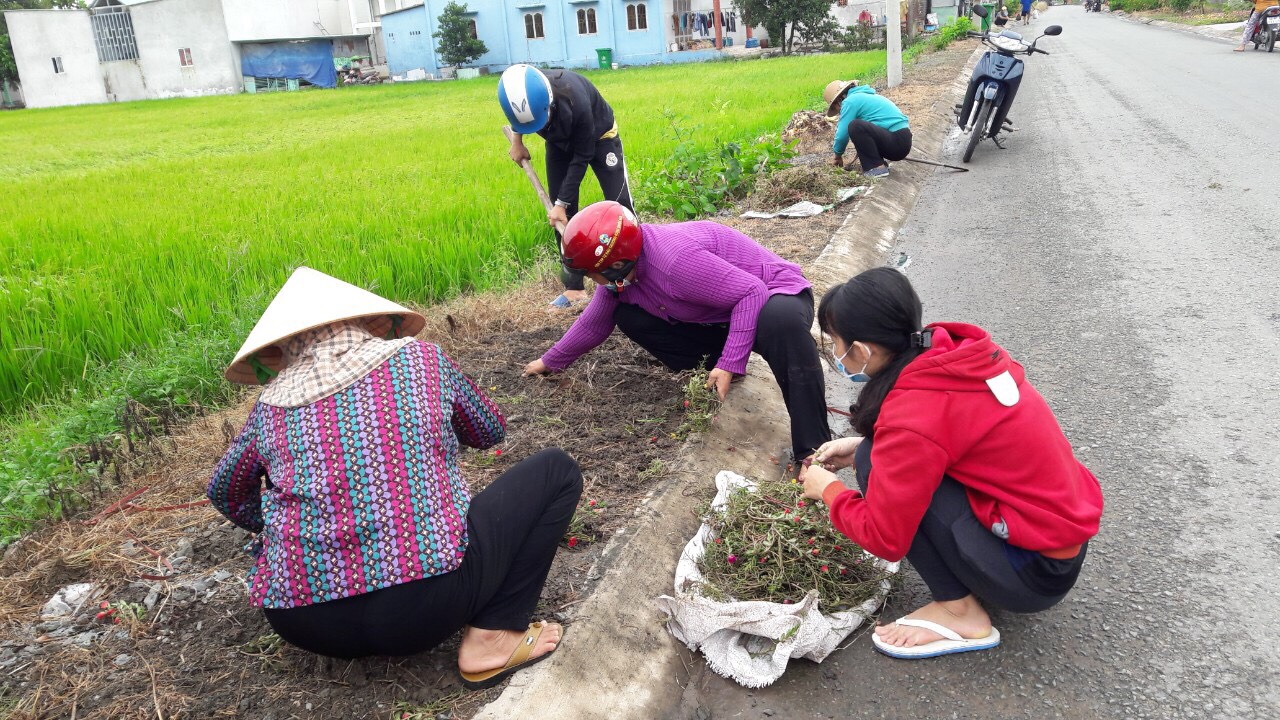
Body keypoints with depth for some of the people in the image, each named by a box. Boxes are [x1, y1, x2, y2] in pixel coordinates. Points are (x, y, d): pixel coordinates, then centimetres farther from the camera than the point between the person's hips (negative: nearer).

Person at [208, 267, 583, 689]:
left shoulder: (271, 406, 10)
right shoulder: (421, 359, 4)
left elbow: (225, 494, 28)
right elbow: (492, 432, 20)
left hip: (304, 626, 5)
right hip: (424, 605, -4)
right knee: (556, 470, 11)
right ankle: (491, 637, 1)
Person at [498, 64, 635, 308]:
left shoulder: (576, 102, -42)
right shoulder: (522, 94, -30)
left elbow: (581, 157, -30)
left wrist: (562, 202, -27)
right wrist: (517, 140, 1)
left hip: (598, 137, -4)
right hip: (560, 143, 4)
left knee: (618, 203, -13)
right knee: (563, 214, -1)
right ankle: (574, 285, 6)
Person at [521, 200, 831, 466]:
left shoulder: (673, 259, -35)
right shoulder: (619, 272, -7)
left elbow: (751, 292, -33)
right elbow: (594, 323, 11)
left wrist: (730, 363, -35)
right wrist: (551, 361, 20)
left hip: (770, 293, -8)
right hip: (715, 319, 9)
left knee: (781, 323, -46)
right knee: (627, 316, 0)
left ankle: (812, 450, -38)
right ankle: (713, 370, 5)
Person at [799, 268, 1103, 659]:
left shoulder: (912, 417, -27)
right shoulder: (956, 352, -4)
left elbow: (885, 538, -18)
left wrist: (828, 489, -1)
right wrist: (861, 447, 8)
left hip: (1037, 571, -8)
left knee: (877, 466, -15)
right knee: (887, 459, 9)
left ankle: (959, 611, -2)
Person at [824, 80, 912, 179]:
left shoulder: (850, 101, -7)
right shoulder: (863, 96, 22)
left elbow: (842, 135, -8)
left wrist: (838, 155, 9)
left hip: (897, 143, -10)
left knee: (855, 126, -21)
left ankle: (877, 168, -16)